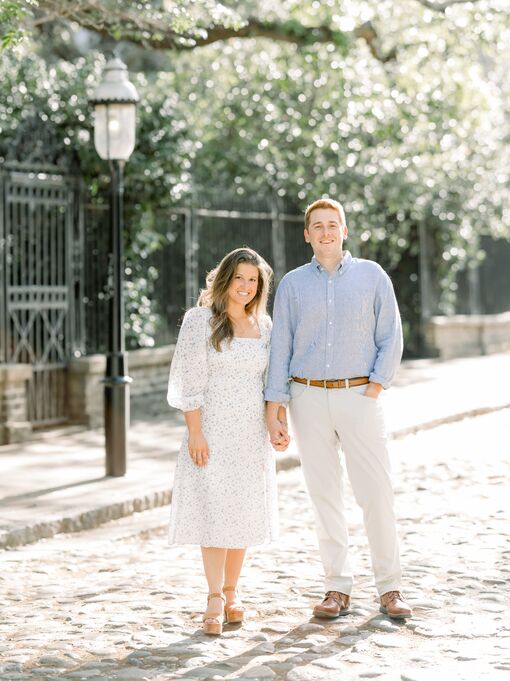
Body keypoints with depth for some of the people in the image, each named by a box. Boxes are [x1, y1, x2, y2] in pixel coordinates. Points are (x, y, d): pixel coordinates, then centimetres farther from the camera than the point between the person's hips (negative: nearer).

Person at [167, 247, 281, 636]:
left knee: (246, 512, 7)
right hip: (213, 430, -5)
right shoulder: (201, 321, -5)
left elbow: (270, 381, 14)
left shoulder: (263, 324, 9)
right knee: (214, 511, -6)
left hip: (252, 433, 5)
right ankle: (215, 599, -1)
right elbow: (189, 382, -9)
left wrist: (274, 427, 9)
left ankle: (232, 591, 19)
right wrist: (195, 432, -15)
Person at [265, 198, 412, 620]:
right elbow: (280, 349, 7)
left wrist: (375, 388, -7)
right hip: (309, 398, 2)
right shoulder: (292, 284, 8)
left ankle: (390, 588, 4)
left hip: (358, 395, -1)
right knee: (325, 495, 4)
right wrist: (274, 414, 2)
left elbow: (391, 339, 4)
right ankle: (338, 588, 11)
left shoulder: (372, 276, 5)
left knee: (376, 492, -5)